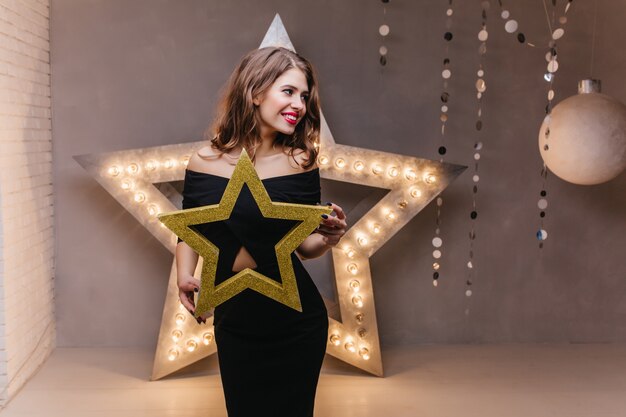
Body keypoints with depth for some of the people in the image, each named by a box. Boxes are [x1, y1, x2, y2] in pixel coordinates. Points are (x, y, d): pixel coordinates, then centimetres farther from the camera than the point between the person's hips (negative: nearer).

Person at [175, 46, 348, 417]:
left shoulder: (301, 163, -7)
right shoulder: (205, 163, -7)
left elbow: (306, 247, 0)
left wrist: (329, 238, -21)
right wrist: (185, 279, -11)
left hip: (297, 324, 0)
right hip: (234, 325, 1)